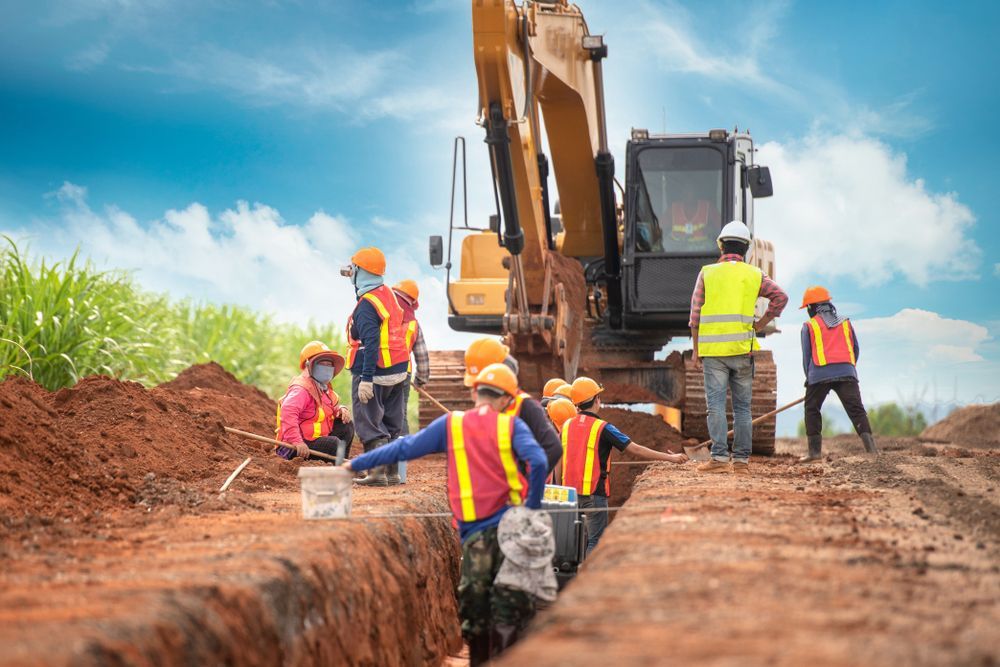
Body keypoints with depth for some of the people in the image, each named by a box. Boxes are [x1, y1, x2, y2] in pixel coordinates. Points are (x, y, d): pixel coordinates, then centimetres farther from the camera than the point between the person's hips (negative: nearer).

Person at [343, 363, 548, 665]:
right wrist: (532, 507, -6)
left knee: (474, 604, 13)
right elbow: (538, 462, -16)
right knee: (509, 605, 7)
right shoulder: (511, 425, 0)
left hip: (474, 531, 2)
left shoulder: (451, 425, 5)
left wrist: (356, 463, 18)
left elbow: (403, 448, 9)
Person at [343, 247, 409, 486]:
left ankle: (378, 472, -6)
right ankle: (393, 472, 16)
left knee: (369, 424, -2)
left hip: (374, 374, -8)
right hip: (398, 372, 8)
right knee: (391, 424, 13)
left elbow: (370, 344, -24)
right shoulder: (388, 294, 10)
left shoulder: (367, 304, -17)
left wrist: (366, 379, -26)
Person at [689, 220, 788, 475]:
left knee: (716, 404, -2)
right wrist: (759, 325, 5)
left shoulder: (707, 273, 5)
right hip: (742, 349, 1)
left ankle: (720, 458, -10)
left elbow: (696, 314, 3)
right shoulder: (754, 275, 7)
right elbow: (780, 297, -2)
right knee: (742, 406, 7)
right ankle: (742, 461, 6)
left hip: (713, 349, -1)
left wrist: (695, 349, 7)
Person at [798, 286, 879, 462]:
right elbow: (856, 350, 22)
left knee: (812, 410, 12)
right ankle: (871, 447, -18)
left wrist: (809, 378, 19)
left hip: (819, 374, -2)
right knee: (856, 409, -3)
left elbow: (807, 355, 10)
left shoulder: (809, 326, 12)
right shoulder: (845, 323, 22)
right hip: (846, 372, 2)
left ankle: (815, 451, 8)